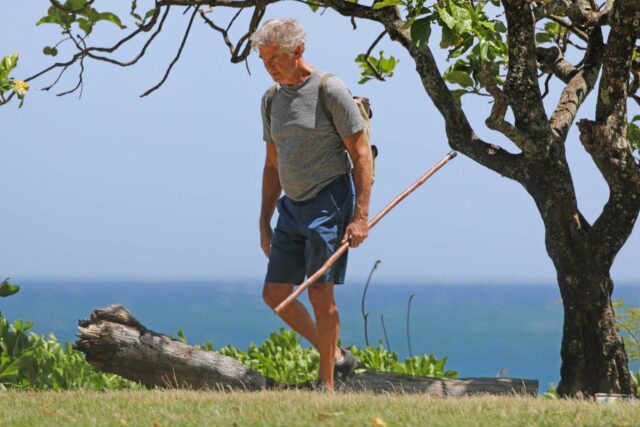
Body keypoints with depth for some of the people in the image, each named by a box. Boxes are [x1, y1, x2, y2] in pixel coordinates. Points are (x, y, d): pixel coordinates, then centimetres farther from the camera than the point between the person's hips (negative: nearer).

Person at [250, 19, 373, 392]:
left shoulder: (330, 91, -9)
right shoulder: (272, 100, 12)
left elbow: (361, 155, -11)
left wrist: (361, 216, -18)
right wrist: (265, 223, 16)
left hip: (329, 203, -8)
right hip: (293, 207, 8)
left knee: (320, 292, -10)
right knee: (275, 294, 3)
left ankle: (327, 384, -2)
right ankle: (337, 357, 17)